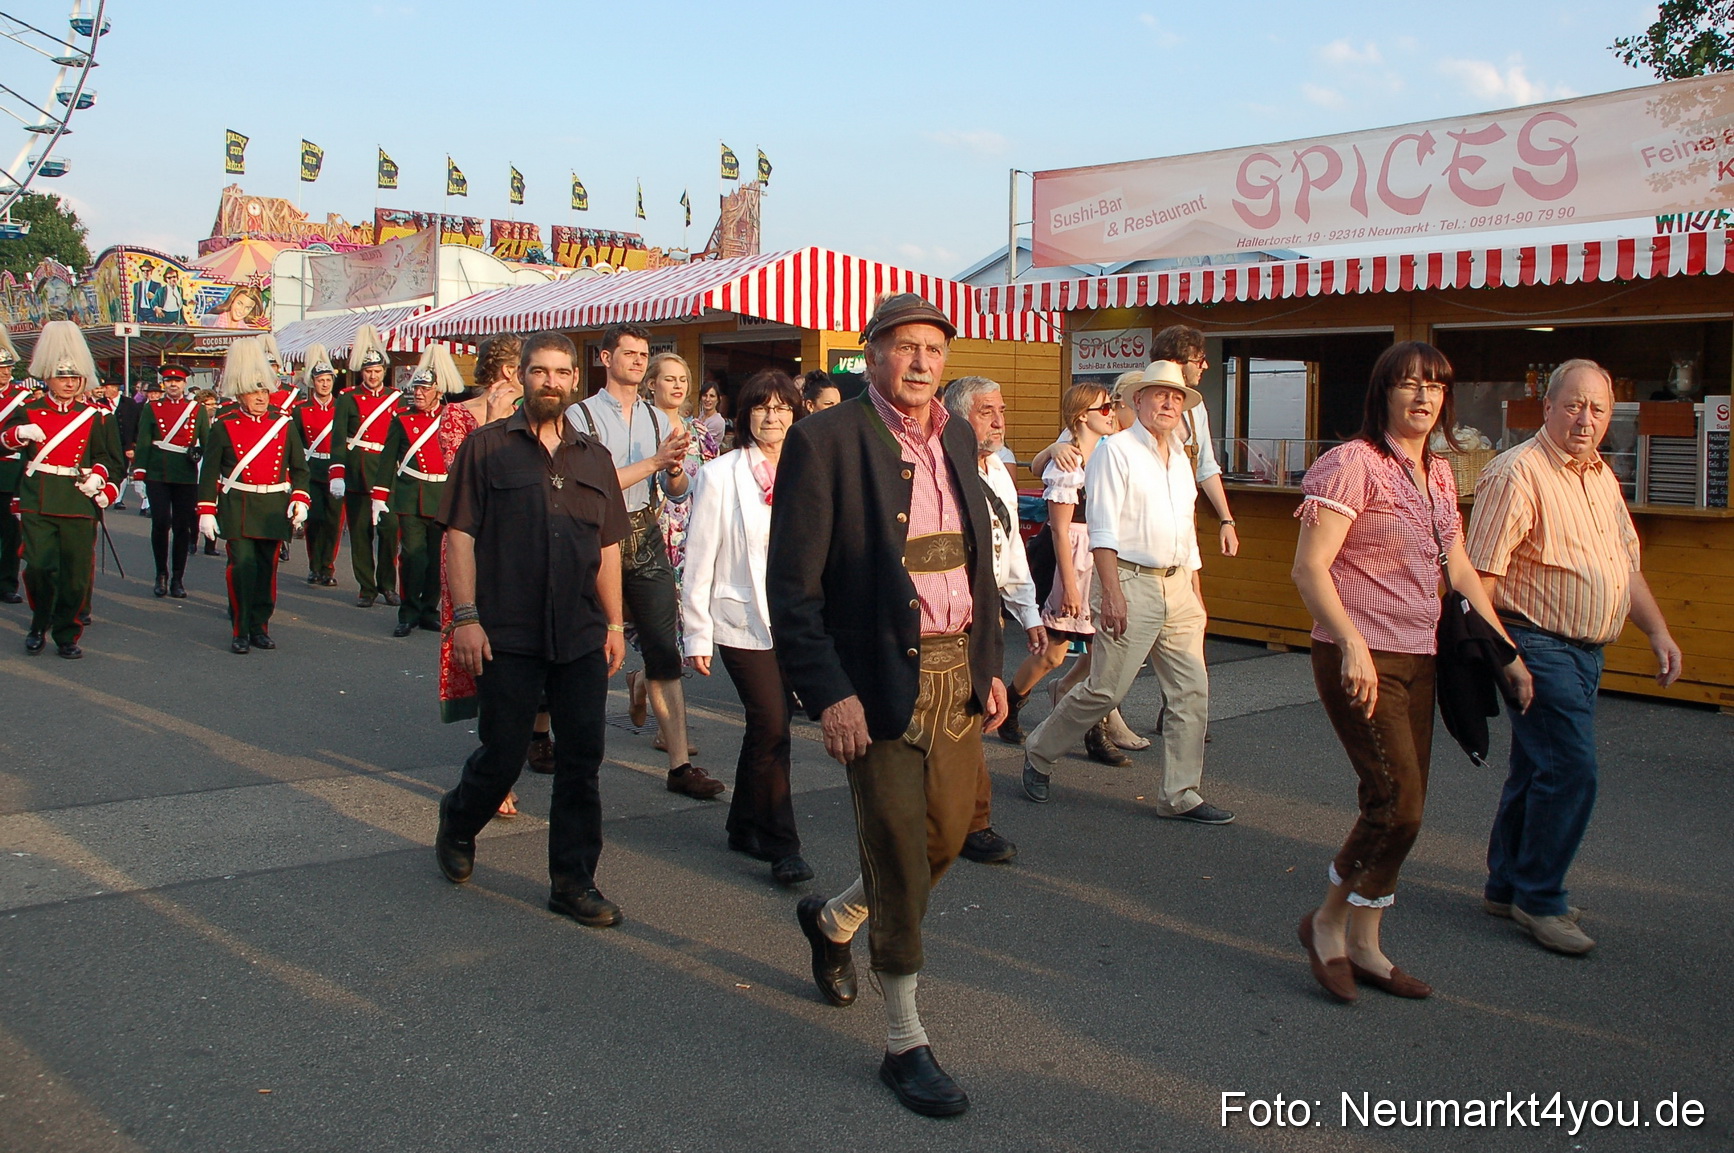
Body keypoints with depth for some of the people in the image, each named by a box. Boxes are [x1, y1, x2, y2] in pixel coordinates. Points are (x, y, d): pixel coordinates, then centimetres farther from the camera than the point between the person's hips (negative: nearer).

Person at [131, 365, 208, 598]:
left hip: (186, 477, 1)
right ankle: (161, 575, 9)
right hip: (157, 476, -1)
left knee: (182, 527, 2)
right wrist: (139, 473, -4)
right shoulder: (151, 408, 7)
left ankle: (178, 579, 11)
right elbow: (143, 442, 3)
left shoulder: (198, 409, 8)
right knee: (160, 523, -6)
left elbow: (207, 442, 10)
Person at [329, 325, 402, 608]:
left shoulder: (396, 399, 10)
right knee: (360, 532, 2)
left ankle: (388, 584, 7)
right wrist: (337, 474, -15)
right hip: (357, 475, -1)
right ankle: (366, 588, 10)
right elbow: (338, 439, -5)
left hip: (388, 472, 1)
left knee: (390, 528, -6)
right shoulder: (348, 400, 3)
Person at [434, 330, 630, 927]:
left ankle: (574, 880, 17)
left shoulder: (594, 456, 13)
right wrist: (466, 617, -10)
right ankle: (456, 826, 35)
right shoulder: (487, 446, 0)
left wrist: (614, 622, 10)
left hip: (582, 637, 4)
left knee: (582, 758, 4)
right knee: (503, 755, 4)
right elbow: (460, 535, -4)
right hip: (507, 634, -4)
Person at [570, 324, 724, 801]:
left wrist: (676, 469, -13)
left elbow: (677, 492, 10)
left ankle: (680, 764, 2)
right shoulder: (581, 416, -5)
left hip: (646, 539, 4)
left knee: (665, 653, 0)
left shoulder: (657, 419, 12)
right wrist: (654, 461, -18)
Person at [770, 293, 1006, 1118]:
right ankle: (905, 1044, 20)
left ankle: (832, 921, 45)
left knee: (946, 837, 16)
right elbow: (792, 584, -13)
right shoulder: (825, 439, -10)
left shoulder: (956, 439, 10)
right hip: (879, 680, -7)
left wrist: (990, 665, 11)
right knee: (901, 861, 1)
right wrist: (828, 695, -18)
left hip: (956, 674, 7)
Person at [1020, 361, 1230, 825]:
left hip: (1177, 585, 7)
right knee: (1105, 688, -6)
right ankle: (1038, 755, 16)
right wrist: (1111, 593, -20)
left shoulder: (1180, 457, 17)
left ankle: (1179, 795, 11)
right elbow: (1103, 529, -12)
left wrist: (1195, 594, 18)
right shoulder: (1115, 450, -5)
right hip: (1131, 582, -7)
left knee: (1192, 691, 3)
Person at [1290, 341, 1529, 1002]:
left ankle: (1363, 944, 21)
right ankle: (1327, 922, 9)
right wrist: (1353, 646, -27)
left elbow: (1460, 572, 20)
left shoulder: (1438, 475, 14)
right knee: (1398, 805, -12)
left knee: (1401, 809, 9)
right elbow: (1309, 567, -18)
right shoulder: (1354, 464, -11)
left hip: (1418, 659, 8)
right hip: (1360, 660, -8)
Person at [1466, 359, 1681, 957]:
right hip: (1539, 647, -9)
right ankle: (1538, 898, 4)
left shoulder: (1602, 477, 14)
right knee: (1571, 772, -10)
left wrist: (1659, 631, 14)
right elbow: (1479, 575, -19)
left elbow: (1626, 564, 22)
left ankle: (1506, 887, 26)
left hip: (1586, 652, 9)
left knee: (1535, 772, 15)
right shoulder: (1517, 473, -15)